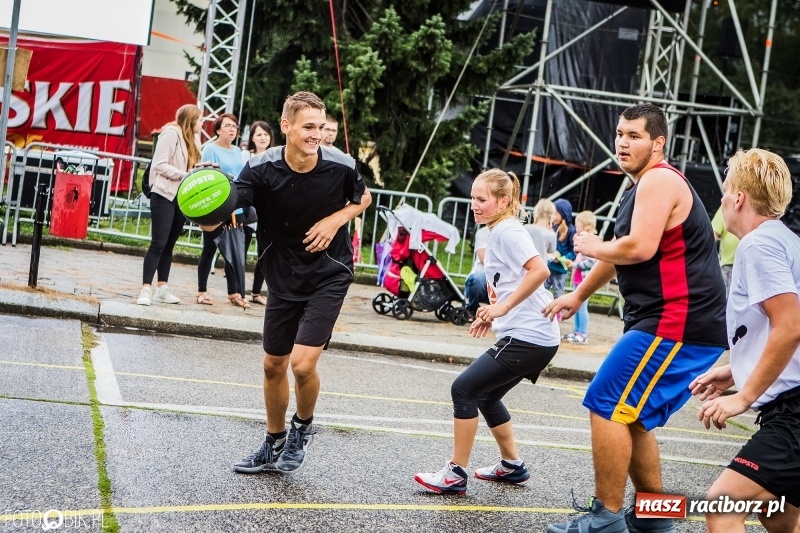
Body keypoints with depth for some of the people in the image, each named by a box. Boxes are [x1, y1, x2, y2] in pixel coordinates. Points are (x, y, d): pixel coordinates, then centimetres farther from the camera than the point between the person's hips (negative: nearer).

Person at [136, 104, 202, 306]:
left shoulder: (191, 138, 16)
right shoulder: (171, 133, -10)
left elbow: (190, 166, 14)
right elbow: (159, 165, -17)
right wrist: (186, 175, -20)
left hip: (181, 198, 8)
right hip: (164, 196, -8)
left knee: (169, 245, 10)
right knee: (158, 244, -10)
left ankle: (162, 289, 13)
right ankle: (146, 290, -9)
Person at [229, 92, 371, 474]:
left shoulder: (341, 166, -16)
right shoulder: (262, 168, -17)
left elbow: (363, 198, 6)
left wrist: (336, 220, -14)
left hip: (329, 274, -2)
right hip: (283, 277, 3)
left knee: (303, 364, -14)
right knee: (273, 365, 12)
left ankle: (302, 428, 18)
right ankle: (274, 443, 35)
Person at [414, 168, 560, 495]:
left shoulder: (508, 231, -12)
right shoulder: (497, 233, 17)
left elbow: (539, 270, -26)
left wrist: (503, 308, -23)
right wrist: (494, 316, 14)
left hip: (528, 337, -10)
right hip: (530, 335, 10)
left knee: (464, 389, -9)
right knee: (486, 395, 20)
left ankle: (456, 474, -2)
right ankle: (512, 466, 31)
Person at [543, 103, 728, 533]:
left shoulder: (659, 180, -12)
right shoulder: (643, 186, 20)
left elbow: (639, 248, -26)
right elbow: (620, 254, 31)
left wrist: (592, 247, -7)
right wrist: (578, 295, 36)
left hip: (677, 322, -11)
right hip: (678, 321, 11)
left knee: (607, 406, -9)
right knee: (631, 416, 16)